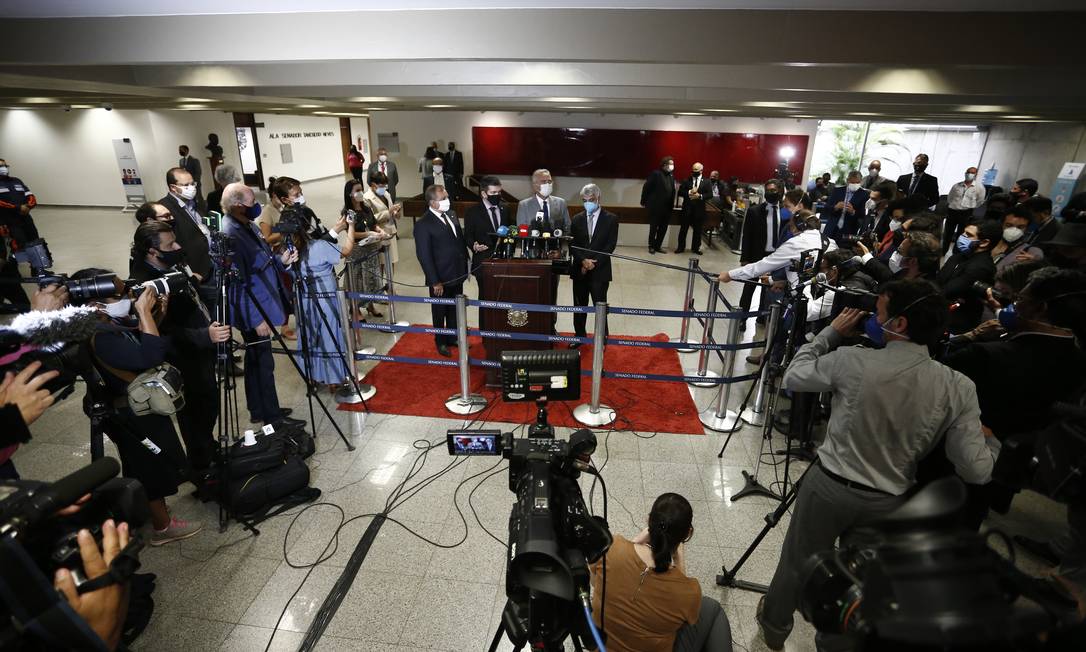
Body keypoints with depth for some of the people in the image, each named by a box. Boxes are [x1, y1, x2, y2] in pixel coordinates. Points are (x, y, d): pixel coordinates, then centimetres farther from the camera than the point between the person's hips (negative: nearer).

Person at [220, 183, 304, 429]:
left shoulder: (248, 225, 6)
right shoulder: (229, 236, -23)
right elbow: (238, 284, -23)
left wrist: (281, 260, 0)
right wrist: (256, 318, -21)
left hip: (261, 306, 10)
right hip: (253, 312, -10)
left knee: (256, 360, 18)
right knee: (263, 363, 1)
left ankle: (259, 410, 32)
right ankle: (273, 417, 14)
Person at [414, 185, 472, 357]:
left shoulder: (451, 214, 3)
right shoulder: (423, 224, -18)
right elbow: (424, 256, -18)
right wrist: (435, 282, -18)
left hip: (458, 274, 6)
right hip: (441, 278, -6)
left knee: (455, 309, 21)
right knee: (440, 311, 14)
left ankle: (454, 338, 40)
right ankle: (441, 342, 33)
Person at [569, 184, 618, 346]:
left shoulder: (611, 219, -1)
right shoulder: (577, 219, 9)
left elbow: (610, 245, -7)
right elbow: (572, 245, 3)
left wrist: (594, 262, -14)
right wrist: (583, 260, -13)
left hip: (600, 270, -3)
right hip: (579, 270, 3)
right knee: (579, 306, 11)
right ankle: (580, 336, 26)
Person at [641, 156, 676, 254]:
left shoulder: (671, 176, 12)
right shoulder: (656, 174, -8)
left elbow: (672, 191, 10)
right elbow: (646, 187, -9)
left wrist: (672, 204, 3)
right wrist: (644, 201, -9)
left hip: (667, 208, 6)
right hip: (655, 207, -6)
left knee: (663, 228, 10)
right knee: (653, 228, 5)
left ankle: (658, 246, 22)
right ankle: (651, 246, 18)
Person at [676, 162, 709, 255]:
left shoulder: (706, 182, 5)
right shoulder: (686, 180, 6)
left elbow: (710, 194, -2)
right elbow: (680, 192, -1)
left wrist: (700, 196, -17)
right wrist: (689, 192, -18)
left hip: (699, 209, 0)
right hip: (687, 208, 0)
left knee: (698, 230, 7)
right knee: (683, 228, 4)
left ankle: (696, 248, 18)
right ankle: (681, 247, 12)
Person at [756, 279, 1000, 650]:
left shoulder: (854, 361, -22)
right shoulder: (959, 389, -13)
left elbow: (793, 377, -6)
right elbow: (976, 470, -10)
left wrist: (832, 333, 1)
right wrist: (991, 441, 11)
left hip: (829, 486, -2)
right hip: (887, 503, 3)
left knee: (797, 562, 20)